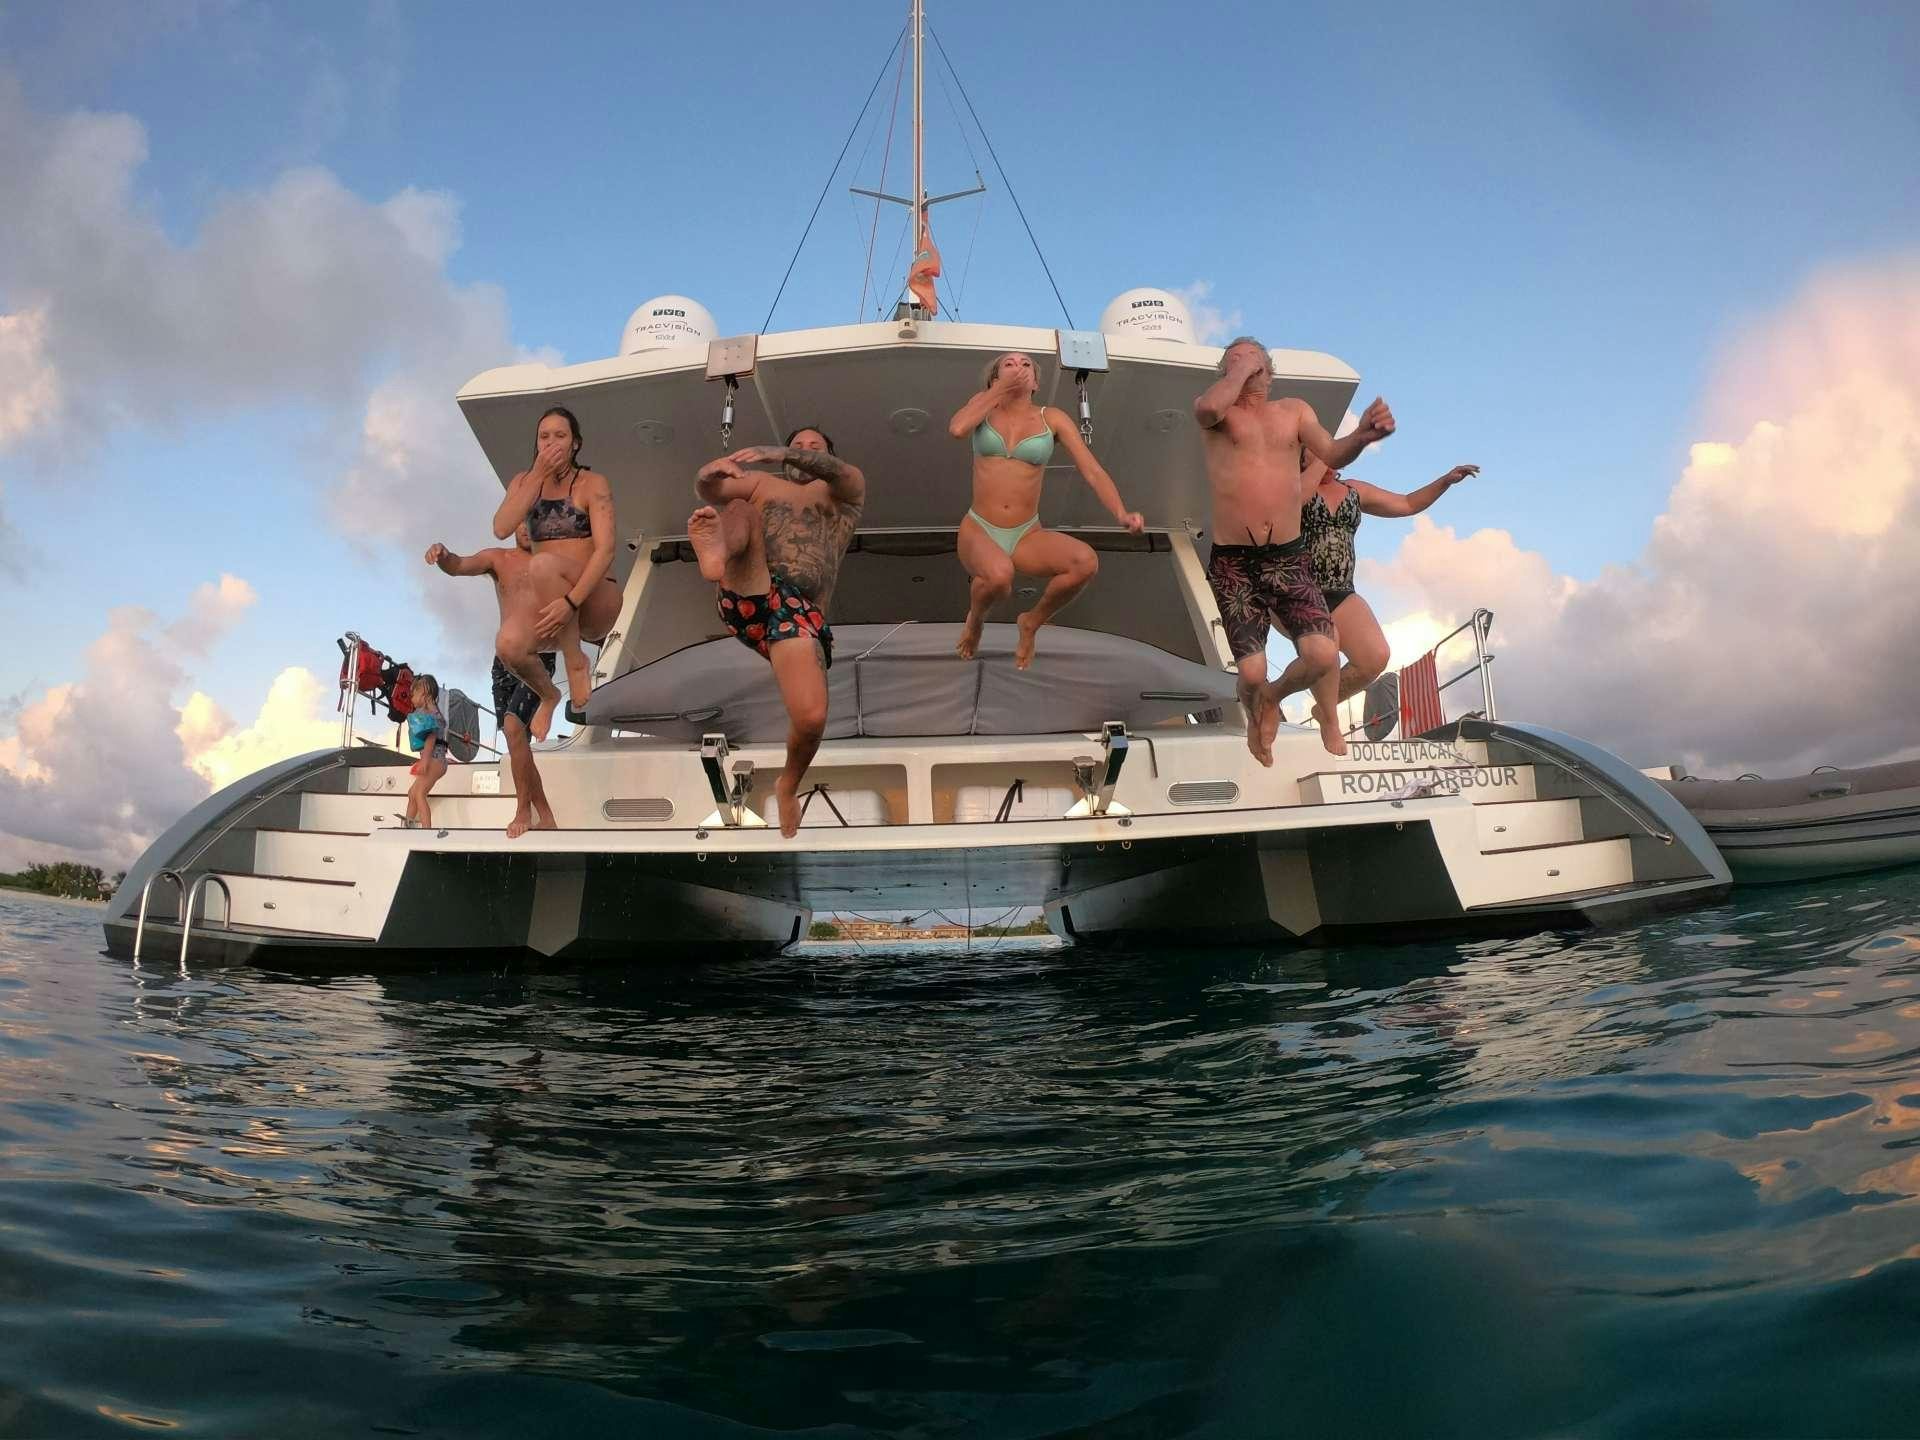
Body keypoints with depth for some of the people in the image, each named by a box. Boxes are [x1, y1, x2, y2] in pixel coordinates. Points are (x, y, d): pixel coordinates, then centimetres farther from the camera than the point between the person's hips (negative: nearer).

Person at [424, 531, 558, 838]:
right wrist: (442, 555, -31)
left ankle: (523, 810, -10)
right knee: (518, 743, 8)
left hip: (539, 659, -4)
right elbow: (458, 566, -9)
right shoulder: (497, 558, 7)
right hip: (504, 660, 4)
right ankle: (545, 817, 21)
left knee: (513, 725, -23)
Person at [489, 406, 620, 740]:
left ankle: (576, 662, -19)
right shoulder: (525, 481, 12)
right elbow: (501, 529, -6)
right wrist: (539, 475, -10)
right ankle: (547, 695, 5)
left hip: (595, 600, -3)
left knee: (543, 564, -35)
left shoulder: (592, 484, -2)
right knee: (507, 646, -29)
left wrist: (571, 600, -29)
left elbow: (605, 550, -15)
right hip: (548, 601, 4)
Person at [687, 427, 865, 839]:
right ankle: (716, 556, -52)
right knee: (739, 509, -15)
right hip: (749, 599, 1)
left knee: (812, 717, -22)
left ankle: (788, 784, 11)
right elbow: (707, 490, 6)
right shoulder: (762, 484, 26)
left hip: (799, 614, -1)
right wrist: (711, 472, -20)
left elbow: (839, 472, -4)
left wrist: (777, 454, -22)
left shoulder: (845, 490, 22)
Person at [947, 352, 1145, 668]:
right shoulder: (984, 405, 6)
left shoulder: (1052, 419, 4)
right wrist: (1001, 391, -7)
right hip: (979, 531, -1)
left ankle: (1031, 622, 2)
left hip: (1027, 535, 2)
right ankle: (975, 617, 2)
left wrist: (1121, 514, -21)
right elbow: (957, 429, -17)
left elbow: (1093, 472, -4)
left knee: (1087, 561, -29)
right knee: (999, 575, -38)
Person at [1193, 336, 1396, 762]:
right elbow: (1208, 408, -21)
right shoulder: (1217, 412, 5)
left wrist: (1362, 436, -21)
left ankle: (1329, 718, 14)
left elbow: (1332, 455, 0)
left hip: (1288, 558, 2)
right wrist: (1240, 370, -6)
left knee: (1323, 653, -19)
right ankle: (1261, 713, 30)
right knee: (1251, 671, -8)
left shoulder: (1295, 410, 14)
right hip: (1233, 563, -2)